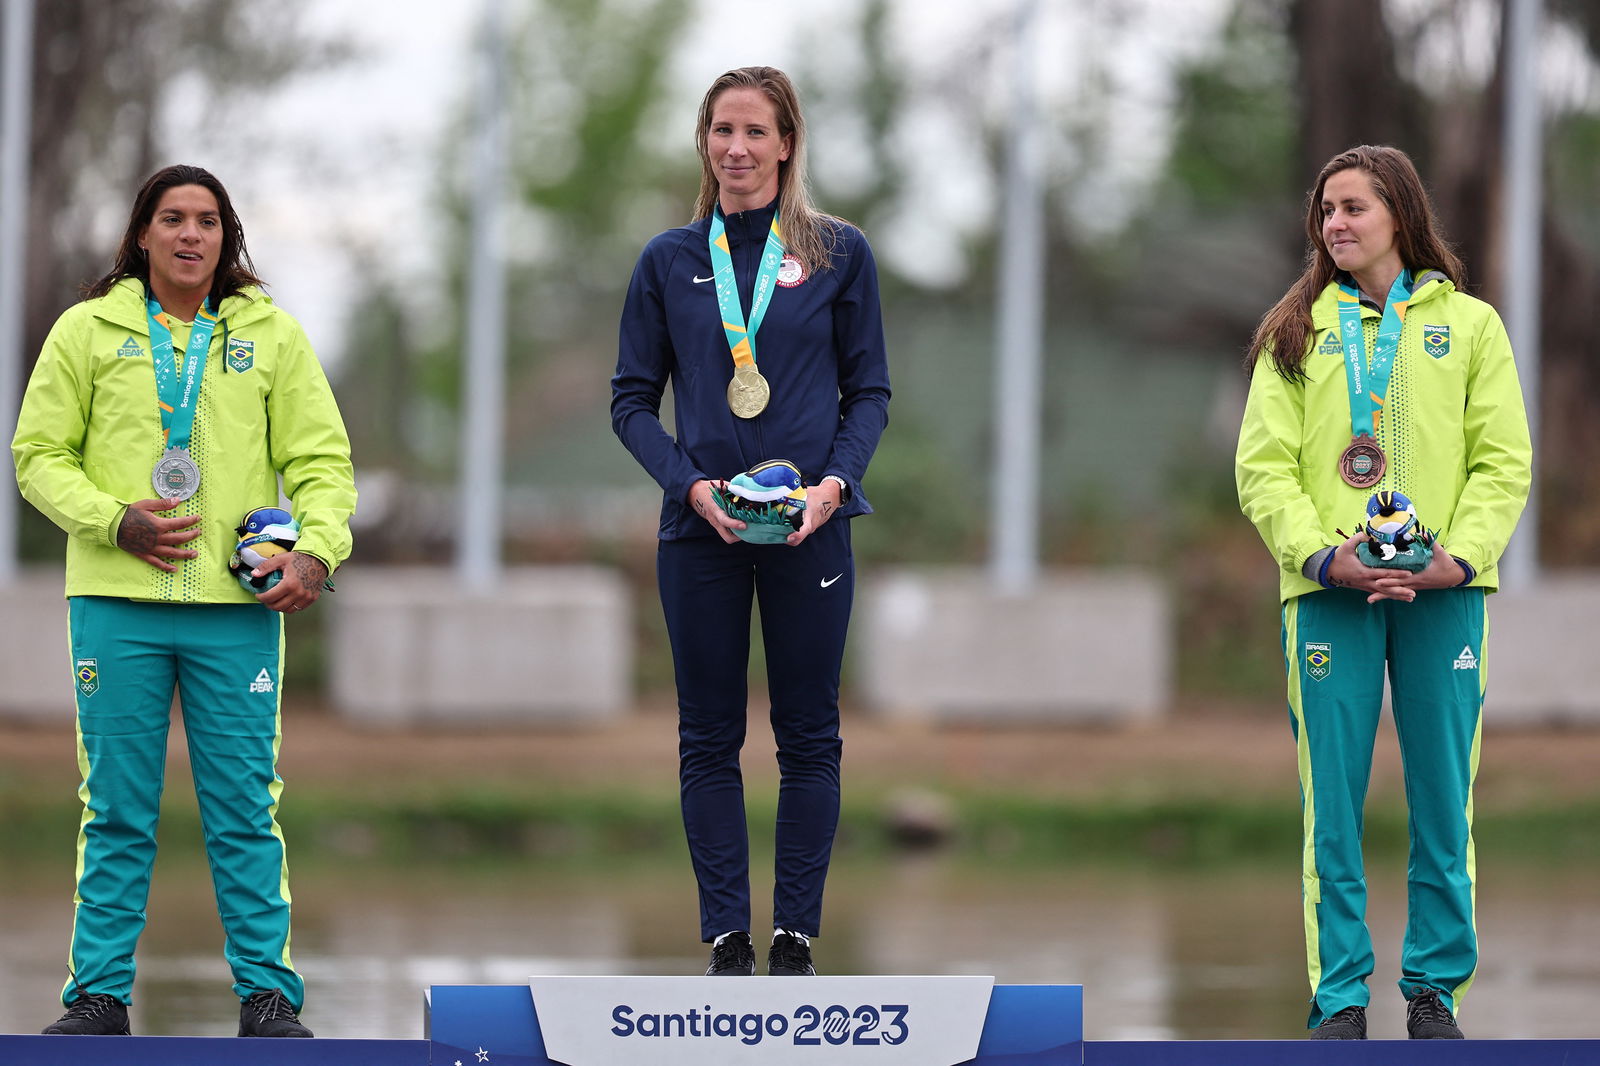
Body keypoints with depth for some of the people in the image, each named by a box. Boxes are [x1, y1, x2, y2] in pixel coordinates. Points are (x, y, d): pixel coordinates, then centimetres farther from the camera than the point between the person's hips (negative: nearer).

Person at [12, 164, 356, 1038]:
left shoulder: (271, 336, 9)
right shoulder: (87, 331, 7)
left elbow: (321, 459, 9)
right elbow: (39, 456, 6)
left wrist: (316, 548, -9)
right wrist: (114, 520, -9)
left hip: (237, 607, 0)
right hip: (117, 604, 0)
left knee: (244, 808, 0)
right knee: (116, 809, 3)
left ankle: (268, 992, 6)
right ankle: (98, 992, 9)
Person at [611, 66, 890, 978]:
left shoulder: (839, 253, 3)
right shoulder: (671, 262, 6)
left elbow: (870, 390, 6)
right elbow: (633, 399, 7)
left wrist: (836, 479, -11)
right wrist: (690, 483, -9)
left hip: (809, 527, -1)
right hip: (702, 528, 1)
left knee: (809, 736, 1)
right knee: (710, 739, 2)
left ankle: (796, 938, 6)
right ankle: (728, 940, 6)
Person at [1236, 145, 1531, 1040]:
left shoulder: (1469, 324, 9)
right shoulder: (1297, 332, 11)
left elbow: (1504, 460, 4)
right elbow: (1264, 465, 4)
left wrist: (1459, 555, -11)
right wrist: (1321, 555, -12)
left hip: (1443, 593, 0)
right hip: (1329, 594, 0)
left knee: (1443, 800, 2)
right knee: (1332, 806, -2)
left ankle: (1435, 990, 11)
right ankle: (1341, 997, 4)